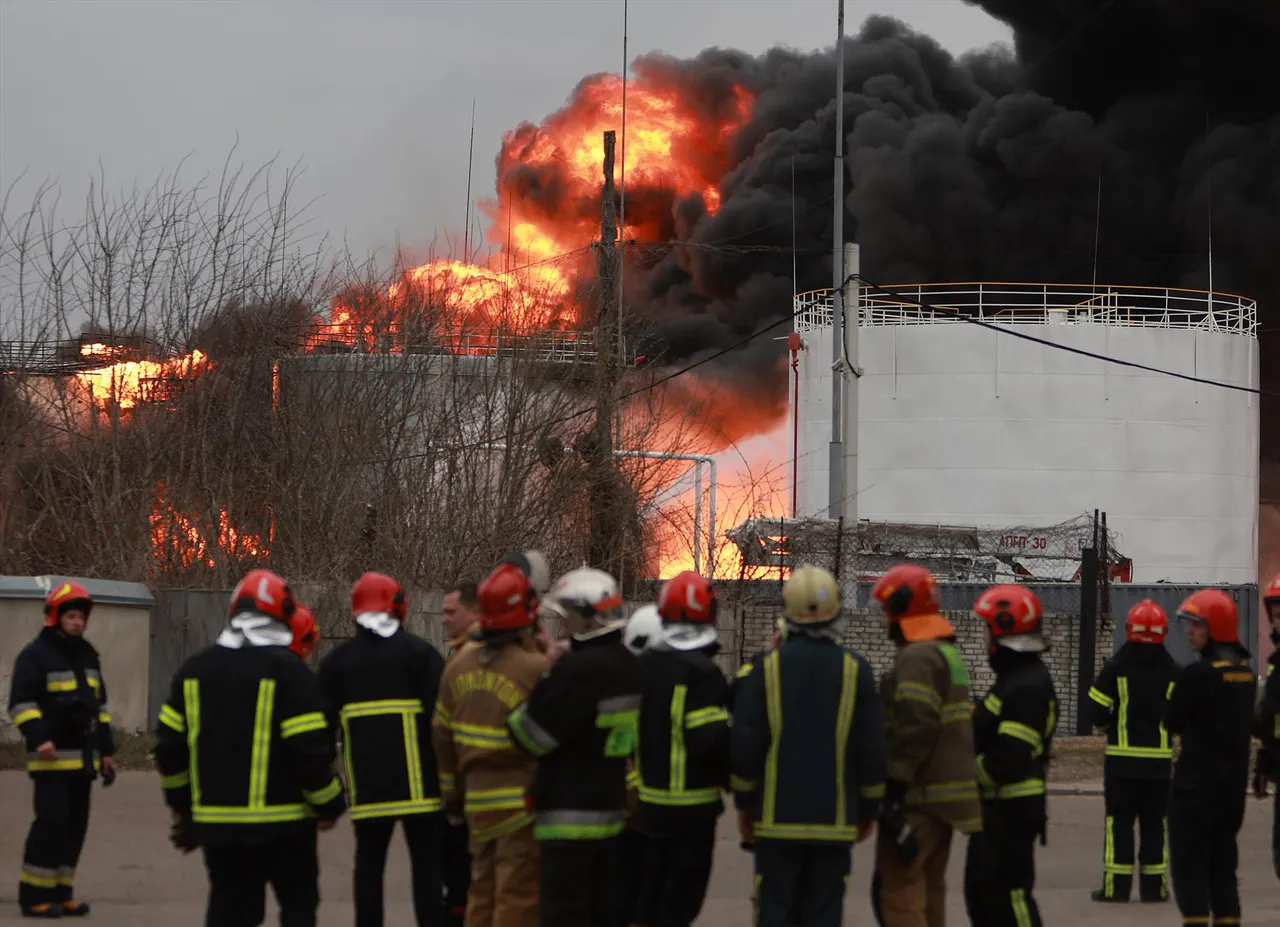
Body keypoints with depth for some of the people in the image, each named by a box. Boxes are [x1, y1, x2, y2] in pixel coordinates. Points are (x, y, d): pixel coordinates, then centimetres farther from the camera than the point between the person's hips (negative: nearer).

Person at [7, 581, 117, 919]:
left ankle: (61, 893, 15)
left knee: (76, 825, 8)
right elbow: (21, 703, -13)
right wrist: (38, 738, -26)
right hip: (52, 758, -8)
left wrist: (106, 750, 21)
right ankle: (34, 895, -9)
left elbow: (99, 705, 24)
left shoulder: (87, 655, 18)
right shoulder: (35, 655, -7)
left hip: (83, 758, 8)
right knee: (51, 821, -13)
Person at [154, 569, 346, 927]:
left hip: (217, 820, 5)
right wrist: (330, 805, -1)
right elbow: (310, 750, -15)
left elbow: (170, 745, 9)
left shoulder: (195, 670, 8)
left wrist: (183, 805, 20)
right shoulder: (289, 671, -11)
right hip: (281, 819, -5)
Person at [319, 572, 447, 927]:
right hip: (418, 780, -2)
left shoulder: (338, 660, 9)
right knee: (427, 860, 2)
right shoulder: (419, 652, -1)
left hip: (366, 783, 2)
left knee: (369, 861, 8)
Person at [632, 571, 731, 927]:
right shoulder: (703, 674, -17)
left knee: (650, 897, 16)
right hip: (691, 808, -7)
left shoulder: (642, 667, 7)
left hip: (648, 802, 7)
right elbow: (712, 740, -22)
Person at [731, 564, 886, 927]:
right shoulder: (854, 670, -2)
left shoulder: (767, 668, -4)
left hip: (777, 816, 0)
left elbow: (744, 744, -3)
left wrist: (745, 800, 9)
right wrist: (869, 809, 12)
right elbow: (872, 749, 1)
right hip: (835, 816, 0)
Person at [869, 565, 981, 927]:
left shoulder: (917, 658, -15)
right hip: (946, 798, 10)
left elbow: (914, 731, -22)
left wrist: (894, 792, -22)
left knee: (897, 893, -9)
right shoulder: (948, 653, 19)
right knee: (928, 893, 15)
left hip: (918, 800, -10)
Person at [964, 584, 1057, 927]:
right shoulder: (1015, 676, 15)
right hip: (997, 807, 11)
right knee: (980, 887, 16)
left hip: (1013, 809, -11)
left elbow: (1010, 760, -25)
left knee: (1010, 891, -9)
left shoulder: (1029, 686, -20)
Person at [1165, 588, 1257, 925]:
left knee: (1188, 863, -2)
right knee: (1223, 862, 15)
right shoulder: (1246, 672, 6)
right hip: (1233, 782, 7)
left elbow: (1172, 722, -10)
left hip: (1197, 783, -7)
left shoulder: (1197, 673, -18)